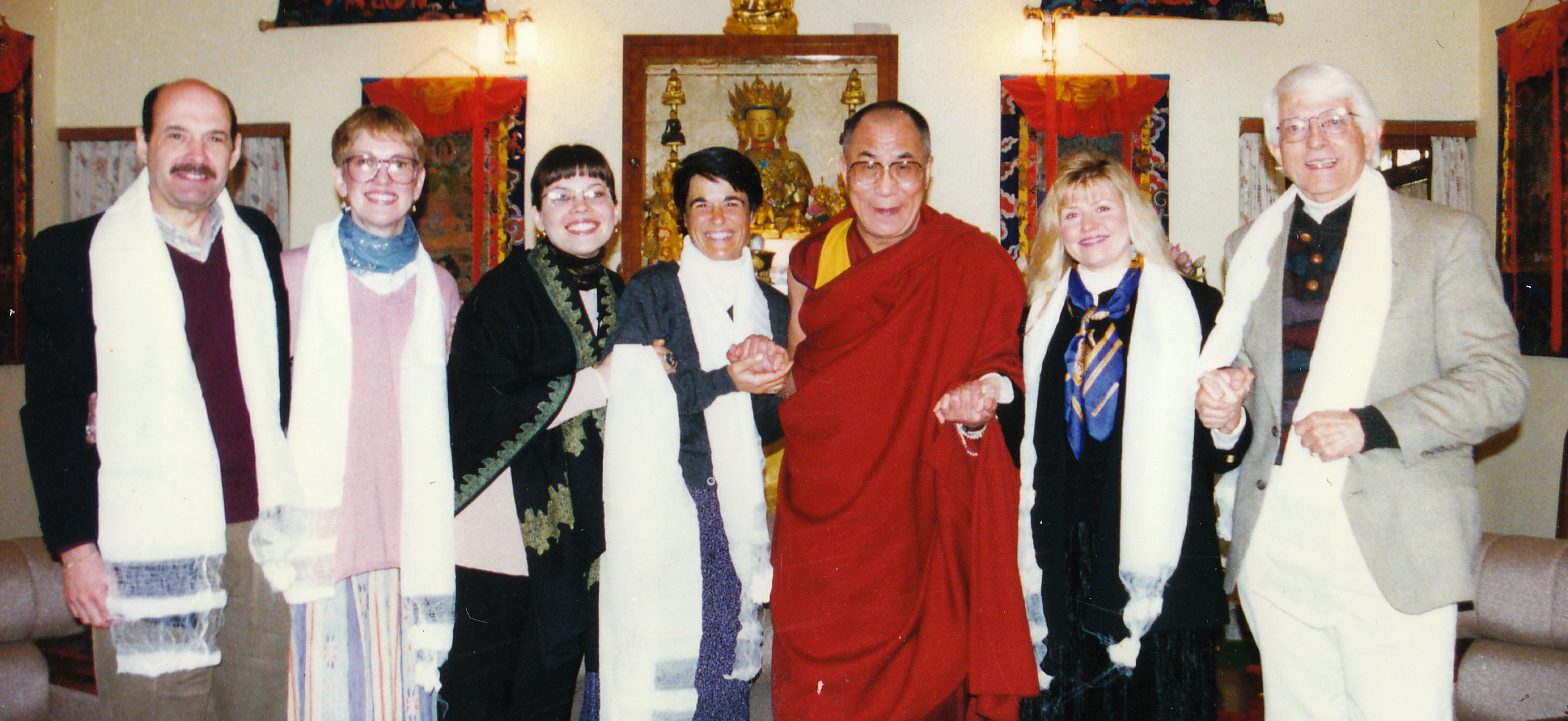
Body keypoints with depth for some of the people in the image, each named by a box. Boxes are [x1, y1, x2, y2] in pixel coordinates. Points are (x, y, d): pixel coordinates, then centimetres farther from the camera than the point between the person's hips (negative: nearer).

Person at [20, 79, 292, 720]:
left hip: (263, 534, 4)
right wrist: (76, 546, -6)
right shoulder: (69, 254, -2)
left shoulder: (256, 239, 10)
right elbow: (52, 413, -2)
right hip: (150, 551, -3)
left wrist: (291, 505, 10)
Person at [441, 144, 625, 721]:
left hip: (574, 552, 5)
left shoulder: (620, 299, 11)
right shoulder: (503, 293, -8)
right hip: (495, 540, -5)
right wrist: (598, 382, -18)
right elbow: (479, 411, -20)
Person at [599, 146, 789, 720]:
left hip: (738, 511, 3)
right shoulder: (650, 291, 4)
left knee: (727, 669, 2)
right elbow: (639, 401, -7)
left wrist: (769, 383, -8)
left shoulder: (772, 306, 15)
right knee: (659, 671, -5)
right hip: (665, 502, -3)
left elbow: (776, 424, 13)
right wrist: (725, 380, -15)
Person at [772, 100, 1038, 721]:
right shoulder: (813, 258, 4)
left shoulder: (976, 265, -6)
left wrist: (978, 406, -21)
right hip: (822, 517, 3)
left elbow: (1002, 369, 0)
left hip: (921, 521, -2)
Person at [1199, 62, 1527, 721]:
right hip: (1273, 540, 4)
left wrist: (1370, 426, -17)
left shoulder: (1447, 237, 1)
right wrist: (1225, 390, 1)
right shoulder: (1250, 246, 14)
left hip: (1393, 546, -4)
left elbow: (1498, 383, -4)